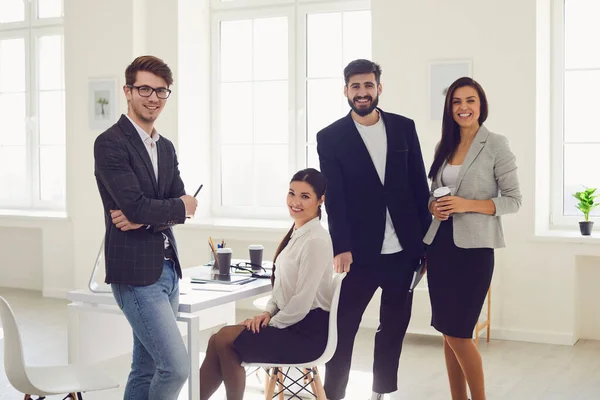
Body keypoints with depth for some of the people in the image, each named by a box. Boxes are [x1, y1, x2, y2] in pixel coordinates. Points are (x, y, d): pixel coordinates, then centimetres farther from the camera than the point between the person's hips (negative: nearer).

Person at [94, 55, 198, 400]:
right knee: (176, 367, -10)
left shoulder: (167, 147, 15)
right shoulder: (110, 143, -10)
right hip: (136, 271, -7)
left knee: (146, 369, 12)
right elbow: (136, 205, -19)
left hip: (168, 267, 7)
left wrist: (145, 217, -13)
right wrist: (180, 207, -2)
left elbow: (182, 206, 6)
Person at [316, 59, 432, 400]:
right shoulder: (331, 137, -3)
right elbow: (334, 196, -10)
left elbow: (419, 185, 7)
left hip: (403, 249, 3)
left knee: (395, 326, 14)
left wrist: (428, 240, 4)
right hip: (361, 251, -3)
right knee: (343, 327, 3)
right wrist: (341, 247, -20)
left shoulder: (404, 127, 5)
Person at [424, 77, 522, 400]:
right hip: (440, 244, 6)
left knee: (457, 332, -5)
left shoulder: (496, 145, -5)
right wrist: (434, 206, -5)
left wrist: (468, 204, -18)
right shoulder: (444, 147, 12)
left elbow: (514, 200, -6)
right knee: (447, 332, 8)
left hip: (474, 248, -5)